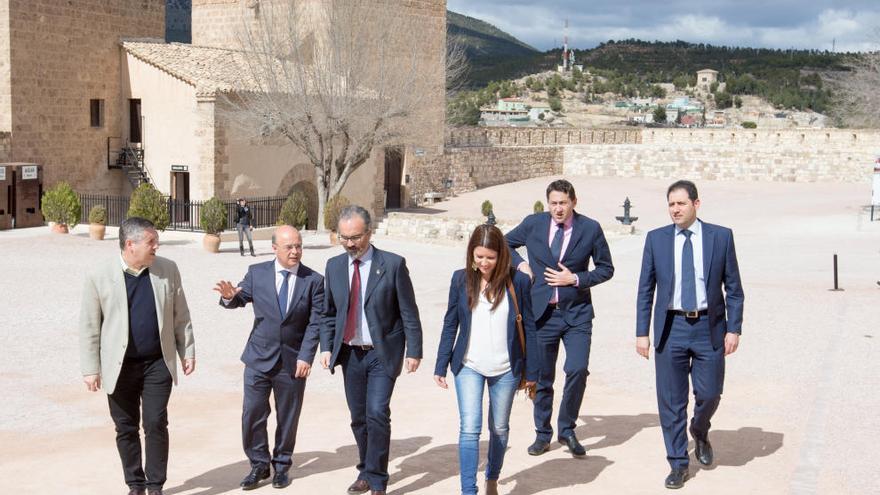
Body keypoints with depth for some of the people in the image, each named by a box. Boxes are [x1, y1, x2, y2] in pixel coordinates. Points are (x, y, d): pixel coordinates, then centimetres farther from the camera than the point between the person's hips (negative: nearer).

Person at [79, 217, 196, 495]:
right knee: (126, 429, 9)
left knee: (156, 424, -2)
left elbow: (180, 316, 7)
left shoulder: (168, 270, 0)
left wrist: (187, 352, 6)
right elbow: (89, 326, -3)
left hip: (158, 362, 1)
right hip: (120, 366, -1)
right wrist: (90, 368, -4)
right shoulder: (99, 277, -7)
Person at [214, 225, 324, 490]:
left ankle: (281, 466, 26)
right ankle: (259, 465, 19)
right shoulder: (257, 273, 0)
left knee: (288, 418, 10)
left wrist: (306, 357, -13)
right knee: (252, 415, 3)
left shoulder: (314, 280, -4)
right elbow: (241, 298, -5)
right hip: (259, 358, 1)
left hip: (293, 361, 0)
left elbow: (315, 323, -5)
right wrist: (230, 296, -30)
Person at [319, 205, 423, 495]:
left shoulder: (393, 264, -9)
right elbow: (329, 313, 11)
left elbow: (409, 312, -6)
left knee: (377, 414, -13)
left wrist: (414, 351, -8)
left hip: (383, 353, -4)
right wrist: (327, 347, 1)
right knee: (358, 417, 12)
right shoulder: (334, 266, 4)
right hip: (350, 353, 4)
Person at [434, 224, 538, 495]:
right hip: (469, 366, 0)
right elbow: (450, 324, 4)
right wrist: (441, 366, 3)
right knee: (470, 429, -10)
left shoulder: (518, 281, -7)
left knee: (499, 429, 14)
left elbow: (528, 327, -1)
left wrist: (531, 371, 0)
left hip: (506, 369, 0)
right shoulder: (461, 279, -3)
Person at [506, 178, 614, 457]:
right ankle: (543, 434, 25)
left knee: (578, 370, -15)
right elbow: (505, 244, 17)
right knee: (542, 377, 9)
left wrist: (576, 279, -10)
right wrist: (520, 264, 0)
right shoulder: (533, 224, 0)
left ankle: (567, 429, 6)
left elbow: (606, 268, 4)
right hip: (542, 311, 1)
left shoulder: (590, 229, -4)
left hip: (577, 312, -1)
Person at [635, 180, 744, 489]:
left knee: (709, 393, 1)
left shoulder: (721, 237, 0)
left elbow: (733, 287, 3)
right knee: (671, 400, 3)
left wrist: (734, 329, -4)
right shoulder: (656, 239, 3)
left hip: (709, 327, 0)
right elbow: (645, 289, 4)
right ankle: (678, 464, 17)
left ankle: (700, 431, 36)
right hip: (671, 328, 1)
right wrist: (642, 332, -1)